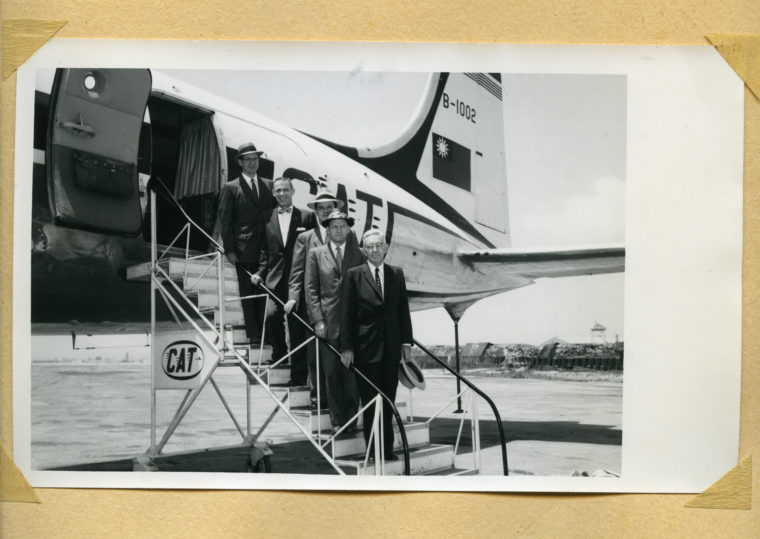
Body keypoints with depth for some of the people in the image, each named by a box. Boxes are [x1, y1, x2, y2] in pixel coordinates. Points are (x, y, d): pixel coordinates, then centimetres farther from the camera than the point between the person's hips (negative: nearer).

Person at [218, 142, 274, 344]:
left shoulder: (269, 186, 14)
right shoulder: (230, 188, 4)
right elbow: (225, 220, 1)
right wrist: (229, 249, -6)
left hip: (267, 250, 3)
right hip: (244, 251, -3)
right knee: (248, 294, 1)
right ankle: (253, 334, 6)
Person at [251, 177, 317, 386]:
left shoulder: (307, 216, 3)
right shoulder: (267, 218, 11)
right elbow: (265, 249, 14)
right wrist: (260, 272, 1)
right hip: (276, 279, 2)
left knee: (297, 326, 0)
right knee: (272, 315, -16)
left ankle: (298, 374, 10)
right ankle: (279, 351, 14)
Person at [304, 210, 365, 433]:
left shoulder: (358, 254, 11)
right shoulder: (316, 254, 8)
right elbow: (310, 289, 4)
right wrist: (317, 320, -6)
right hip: (328, 321, 0)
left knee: (352, 371, 1)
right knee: (332, 373, 3)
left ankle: (351, 418, 11)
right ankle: (337, 420, 12)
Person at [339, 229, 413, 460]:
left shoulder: (396, 274, 9)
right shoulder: (353, 275, -1)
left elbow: (403, 310, 10)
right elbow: (346, 314, -3)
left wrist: (407, 342, 4)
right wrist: (346, 347, -8)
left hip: (391, 347, 3)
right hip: (365, 348, -3)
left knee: (388, 402, 8)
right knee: (370, 402, 3)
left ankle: (387, 449, 19)